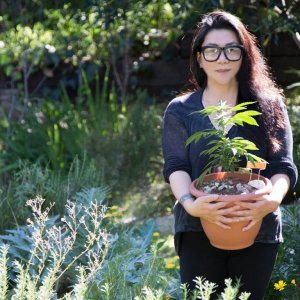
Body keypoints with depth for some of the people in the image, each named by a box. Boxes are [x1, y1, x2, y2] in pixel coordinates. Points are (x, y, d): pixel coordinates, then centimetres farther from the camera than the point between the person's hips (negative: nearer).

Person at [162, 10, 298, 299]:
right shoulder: (180, 110, 7)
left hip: (257, 232, 1)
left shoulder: (269, 106, 6)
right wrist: (189, 202, -26)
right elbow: (175, 167, -4)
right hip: (198, 231, 0)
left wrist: (273, 199, -25)